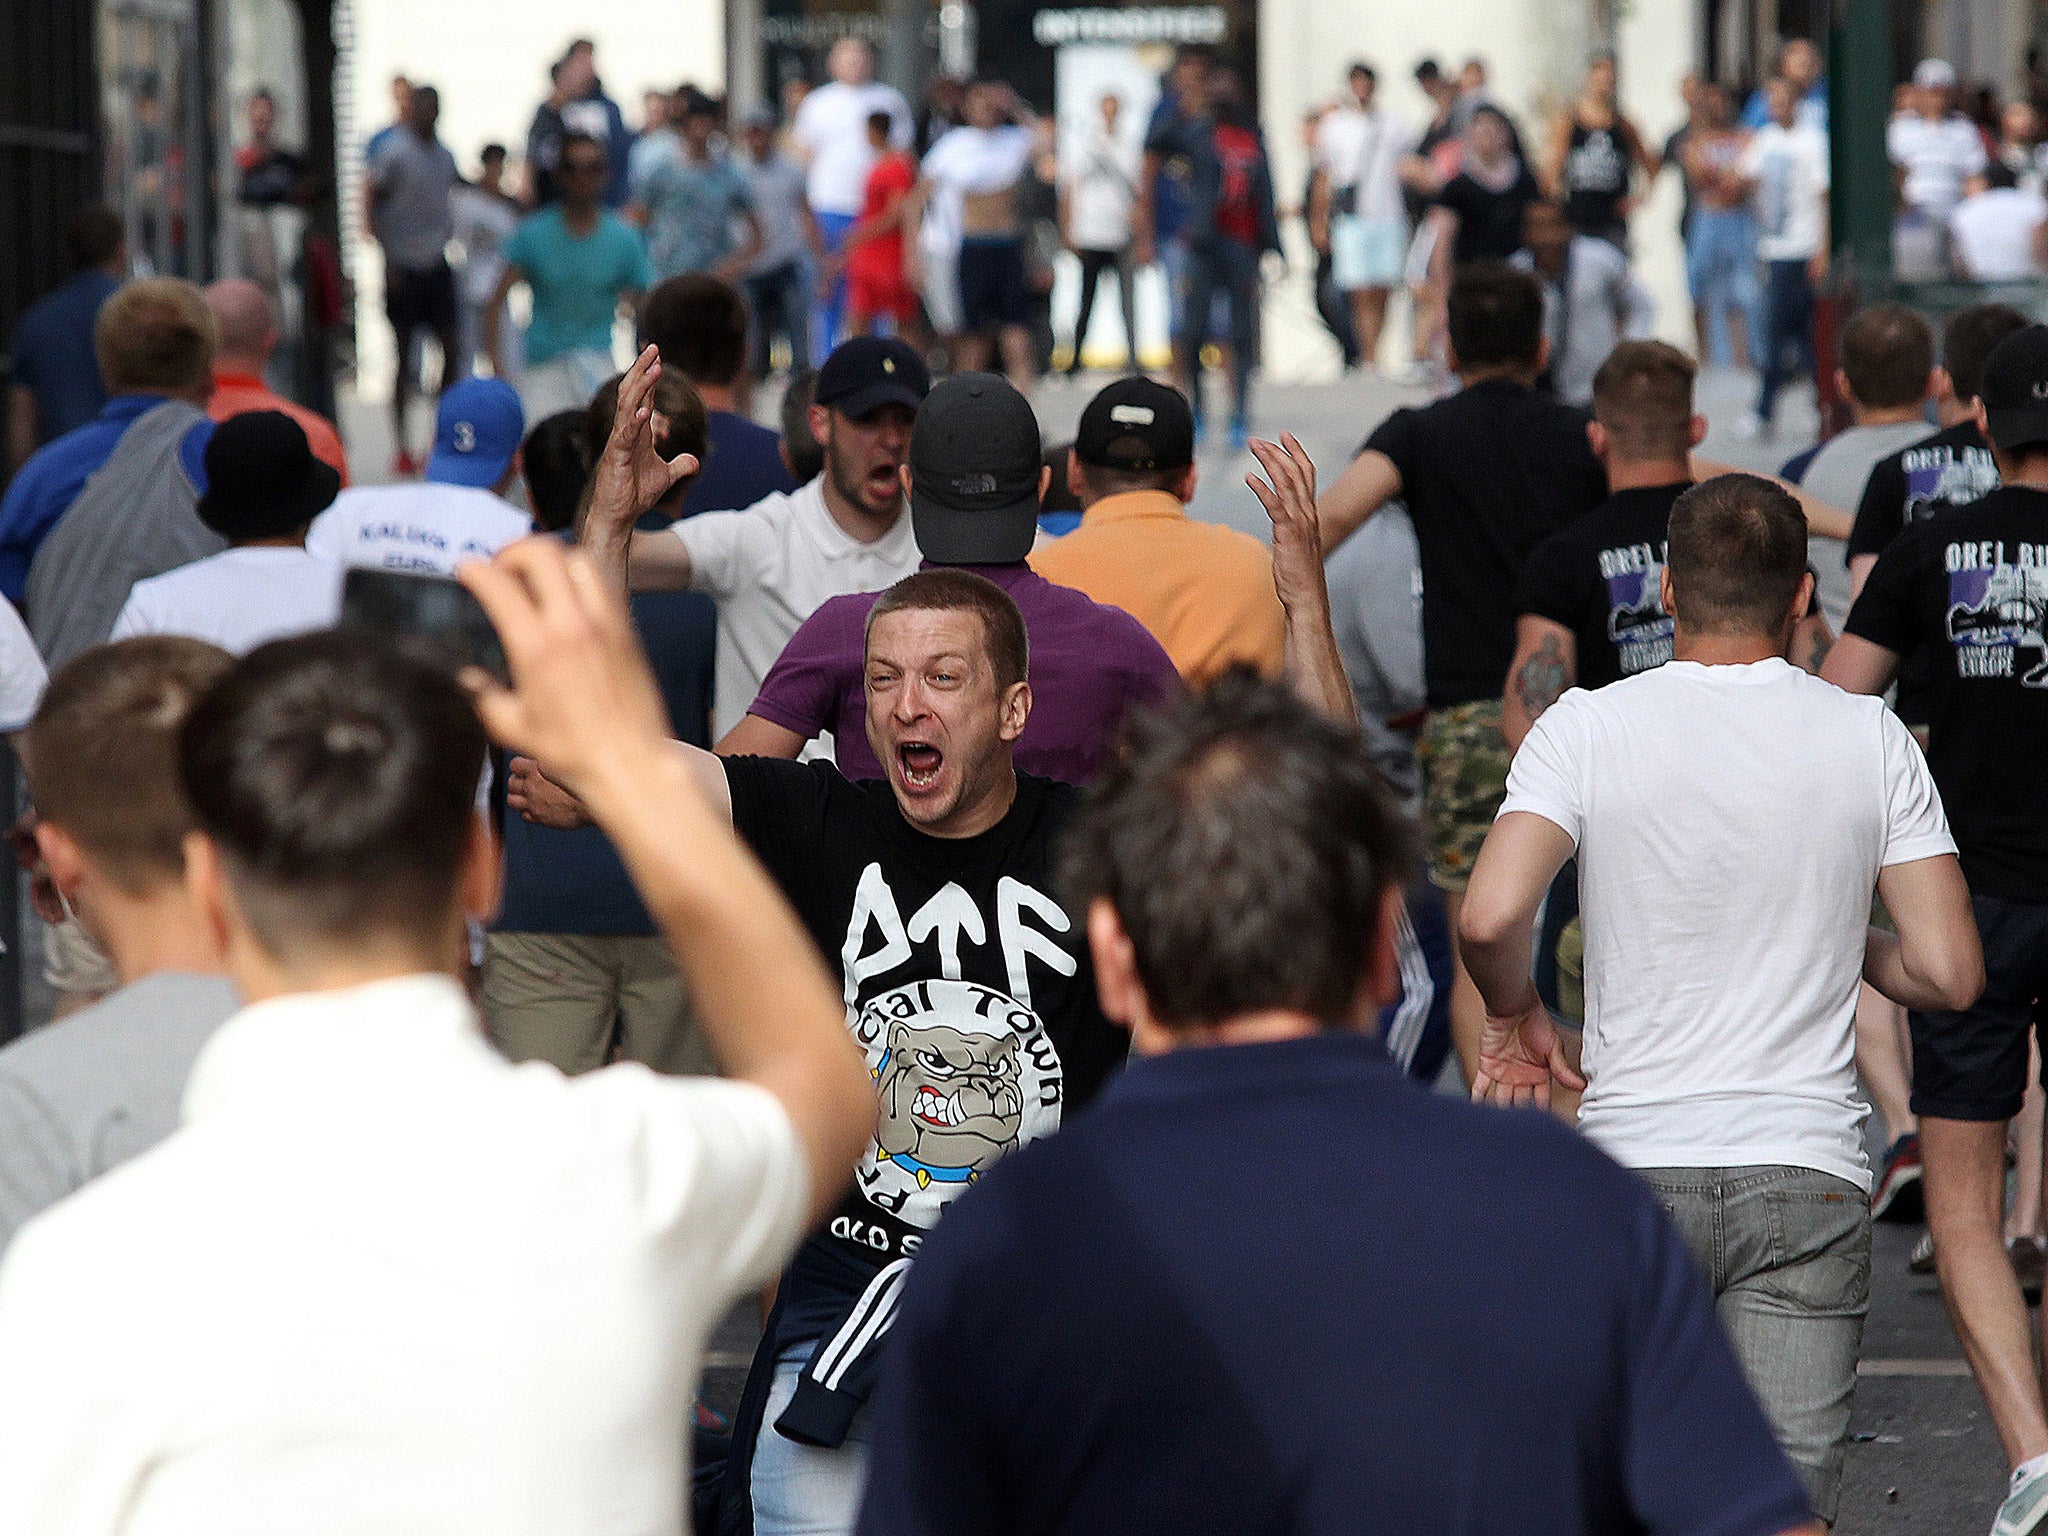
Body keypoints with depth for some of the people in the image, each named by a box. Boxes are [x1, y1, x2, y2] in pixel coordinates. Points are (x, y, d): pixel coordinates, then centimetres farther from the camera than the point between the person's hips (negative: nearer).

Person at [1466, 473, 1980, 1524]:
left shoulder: (1586, 728, -3)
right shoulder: (1872, 739, 2)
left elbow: (1489, 919, -16)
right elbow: (1948, 974, -1)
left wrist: (1515, 1018, 5)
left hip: (1633, 1162, 0)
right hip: (1805, 1174, 0)